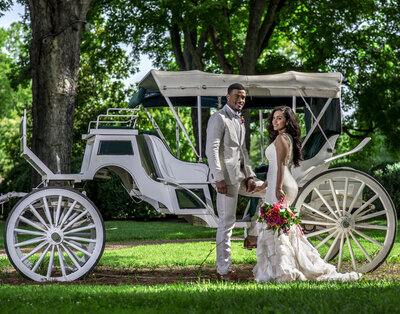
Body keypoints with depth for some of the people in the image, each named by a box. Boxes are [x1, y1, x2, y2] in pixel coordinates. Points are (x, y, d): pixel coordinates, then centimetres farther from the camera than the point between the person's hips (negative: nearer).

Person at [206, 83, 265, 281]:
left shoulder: (240, 121, 19)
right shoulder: (218, 118, -8)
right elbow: (211, 150, -16)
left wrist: (249, 175, 8)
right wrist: (218, 178, -23)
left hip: (240, 175, 9)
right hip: (226, 176, -9)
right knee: (227, 222, -6)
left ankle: (254, 235, 16)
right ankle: (223, 270, 0)